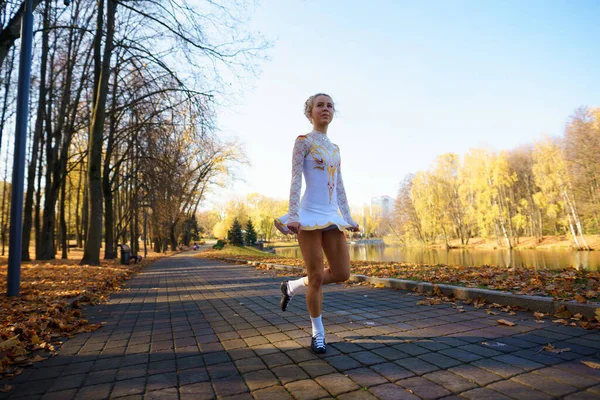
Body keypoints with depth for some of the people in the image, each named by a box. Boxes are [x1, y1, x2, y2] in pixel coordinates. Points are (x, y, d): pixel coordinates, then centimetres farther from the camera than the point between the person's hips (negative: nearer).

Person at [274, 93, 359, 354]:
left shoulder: (335, 148, 18)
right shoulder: (303, 141, -1)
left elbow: (340, 186, 18)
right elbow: (295, 180, -10)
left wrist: (348, 217, 14)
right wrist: (292, 216, -19)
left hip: (332, 216, 7)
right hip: (310, 215, -7)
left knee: (342, 273, 5)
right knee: (317, 277, 0)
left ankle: (293, 286, 26)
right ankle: (318, 333, 19)